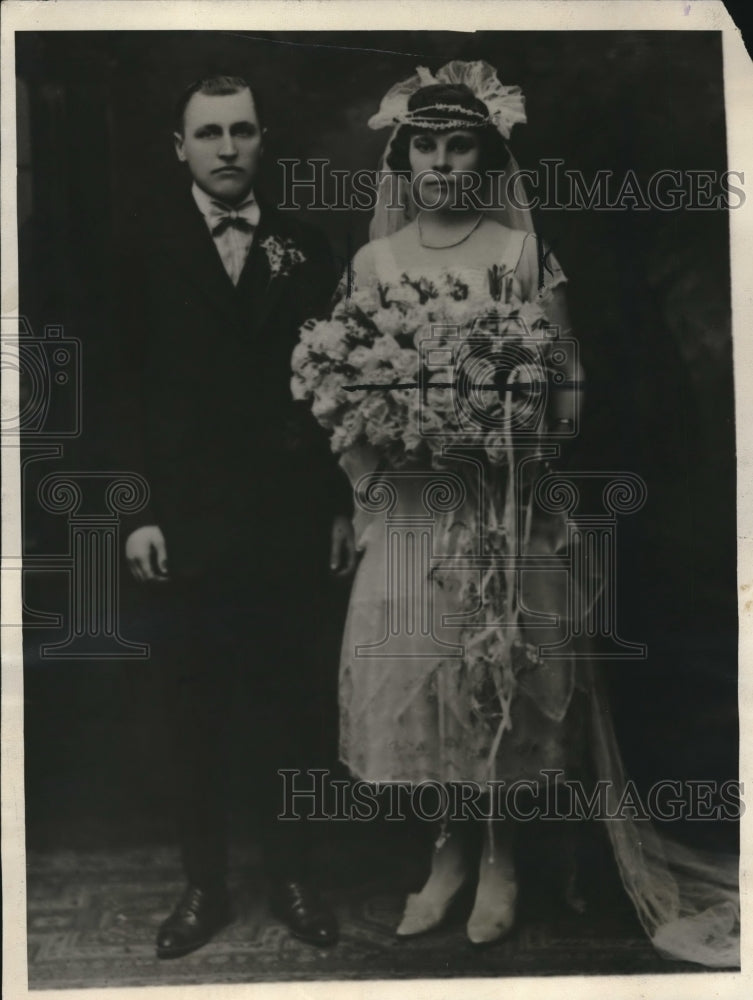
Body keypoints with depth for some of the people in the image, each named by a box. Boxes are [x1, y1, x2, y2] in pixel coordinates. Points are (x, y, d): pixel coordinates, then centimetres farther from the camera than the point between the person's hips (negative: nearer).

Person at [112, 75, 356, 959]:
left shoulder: (305, 250, 7)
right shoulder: (145, 249, 2)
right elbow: (123, 388, -1)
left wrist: (340, 505, 3)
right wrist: (137, 511, -7)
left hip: (291, 523, 1)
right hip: (184, 523, -1)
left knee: (287, 710, 10)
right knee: (193, 715, 9)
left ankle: (291, 876, 28)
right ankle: (203, 884, 26)